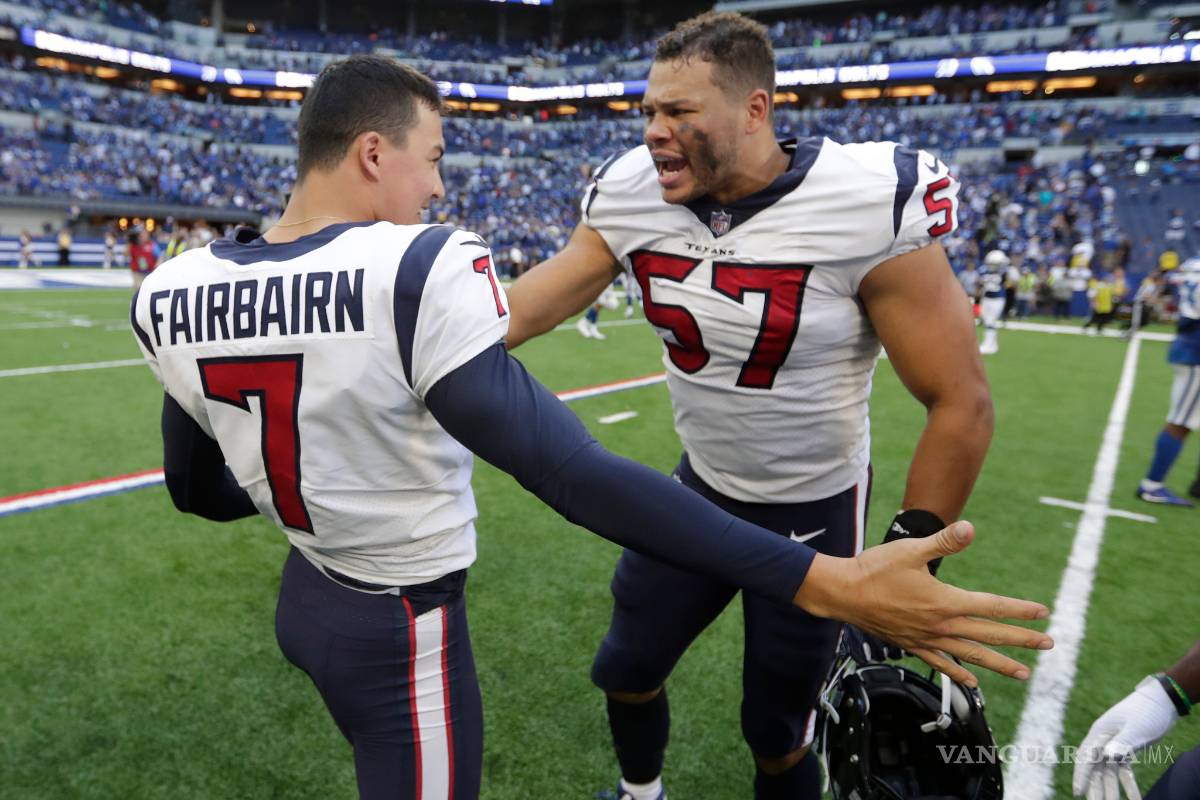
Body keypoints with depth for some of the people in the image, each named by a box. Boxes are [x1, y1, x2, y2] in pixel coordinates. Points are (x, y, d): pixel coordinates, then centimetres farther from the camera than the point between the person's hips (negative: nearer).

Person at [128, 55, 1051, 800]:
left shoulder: (172, 294, -5)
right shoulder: (420, 275, -29)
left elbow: (201, 492, 6)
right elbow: (575, 476, -35)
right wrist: (826, 582, -33)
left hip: (305, 597, 7)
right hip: (402, 630, -7)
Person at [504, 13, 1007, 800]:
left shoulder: (868, 207, -25)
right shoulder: (631, 199, -11)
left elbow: (962, 405, -19)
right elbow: (517, 311, -7)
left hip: (814, 510, -4)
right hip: (702, 487, 5)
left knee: (777, 733, 11)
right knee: (625, 670, 19)